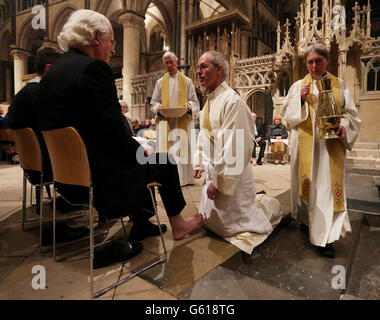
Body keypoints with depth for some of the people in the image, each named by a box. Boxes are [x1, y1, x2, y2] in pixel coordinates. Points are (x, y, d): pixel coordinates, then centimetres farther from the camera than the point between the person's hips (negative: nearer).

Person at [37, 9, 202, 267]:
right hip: (96, 178, -9)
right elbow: (115, 134, -22)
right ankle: (178, 224, 29)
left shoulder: (53, 71, 10)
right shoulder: (93, 68, -18)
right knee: (165, 162, 8)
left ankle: (141, 224, 38)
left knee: (135, 156, 28)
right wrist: (140, 149, -3)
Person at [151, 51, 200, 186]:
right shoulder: (160, 82, 16)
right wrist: (158, 107, -7)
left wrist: (189, 106, -13)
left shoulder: (187, 81, 11)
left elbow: (195, 102, 10)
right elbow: (154, 102, 16)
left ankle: (183, 178, 4)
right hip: (165, 122, 1)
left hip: (183, 122, -1)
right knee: (166, 149, -3)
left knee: (183, 149, -5)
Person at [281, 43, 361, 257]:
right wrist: (300, 98, -13)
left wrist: (343, 125, -12)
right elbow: (287, 114, 3)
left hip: (331, 142, 0)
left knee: (328, 184, -3)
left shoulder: (339, 85, 10)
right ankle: (306, 219, 24)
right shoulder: (299, 85, 8)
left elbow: (350, 113, 8)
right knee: (306, 182, 4)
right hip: (305, 142, 0)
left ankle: (325, 236, 4)